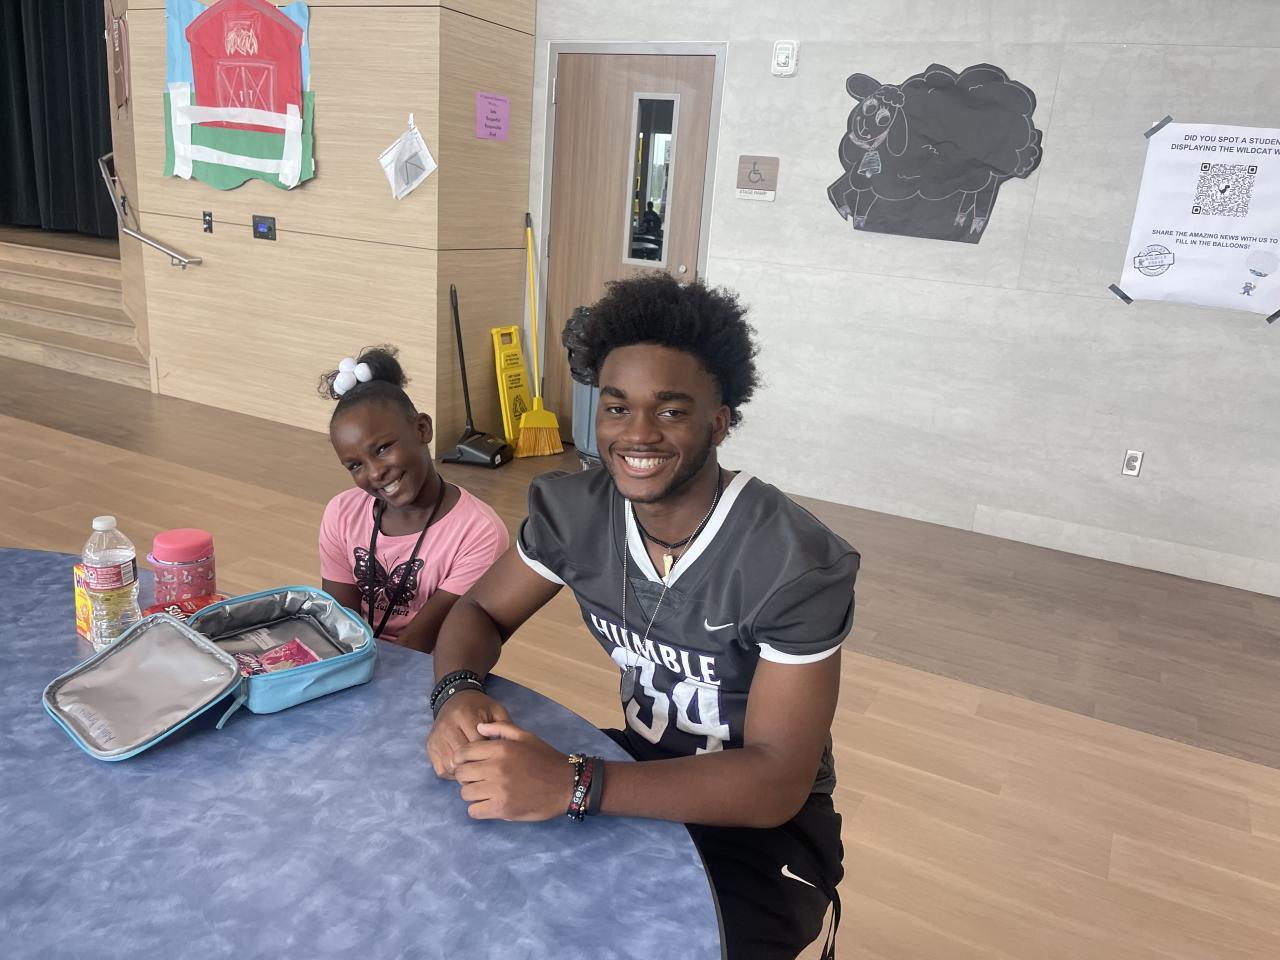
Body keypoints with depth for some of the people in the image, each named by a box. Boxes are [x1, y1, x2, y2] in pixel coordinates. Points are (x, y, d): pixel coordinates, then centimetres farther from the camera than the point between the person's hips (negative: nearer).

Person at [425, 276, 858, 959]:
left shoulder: (799, 565, -27)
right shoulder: (575, 511, -11)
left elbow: (775, 782, -28)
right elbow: (480, 612, 1)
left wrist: (572, 786, -39)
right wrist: (457, 693, -23)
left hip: (761, 818, -4)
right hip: (641, 771, 5)